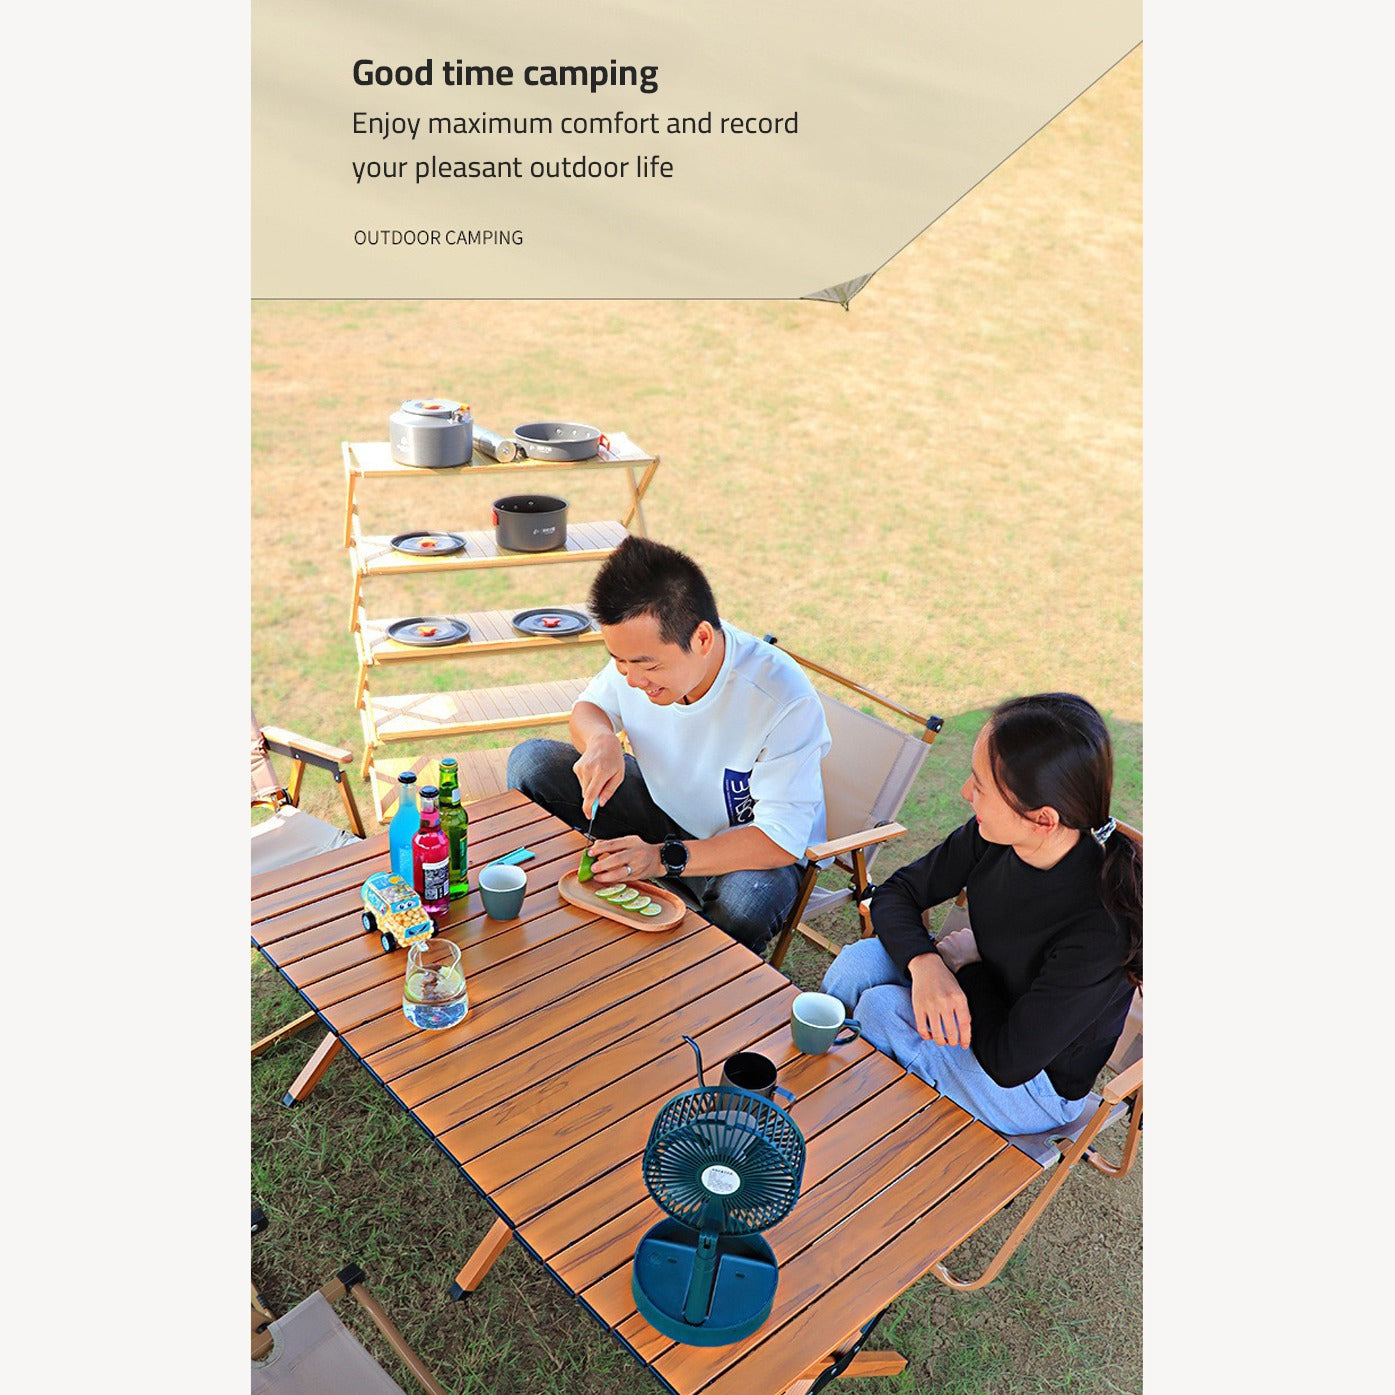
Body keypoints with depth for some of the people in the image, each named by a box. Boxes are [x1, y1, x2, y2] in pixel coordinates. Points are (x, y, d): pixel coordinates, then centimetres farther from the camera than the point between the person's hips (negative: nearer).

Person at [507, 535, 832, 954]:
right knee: (532, 762, -7)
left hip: (746, 849, -5)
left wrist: (665, 859, -39)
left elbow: (782, 839, -31)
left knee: (748, 903, -40)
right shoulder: (641, 650, -19)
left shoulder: (785, 701, -34)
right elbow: (589, 705, 3)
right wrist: (601, 740, -22)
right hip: (662, 807, 5)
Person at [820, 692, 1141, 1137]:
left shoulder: (1100, 927, -37)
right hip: (989, 996, 6)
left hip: (1039, 1081, -6)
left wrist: (965, 958, -15)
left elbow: (1008, 1062, -28)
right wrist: (925, 962, -26)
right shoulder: (992, 837, -19)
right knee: (859, 962, -14)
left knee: (881, 1010, -21)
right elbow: (896, 893, -6)